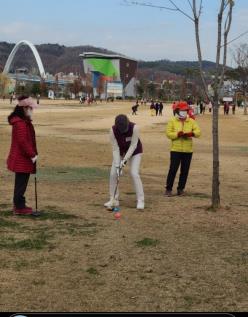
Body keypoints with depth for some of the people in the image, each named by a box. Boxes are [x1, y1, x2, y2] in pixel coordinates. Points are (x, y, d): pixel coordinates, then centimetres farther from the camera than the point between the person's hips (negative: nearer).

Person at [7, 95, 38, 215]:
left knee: (21, 182, 17)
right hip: (22, 159, -10)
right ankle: (19, 207, 5)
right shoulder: (20, 123, -20)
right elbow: (23, 141, -24)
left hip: (22, 158, 10)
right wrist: (32, 155, -18)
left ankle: (19, 205, 27)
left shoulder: (24, 121, 13)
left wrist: (32, 153, 14)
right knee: (21, 182, -3)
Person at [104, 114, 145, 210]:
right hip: (120, 151, 3)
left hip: (134, 151, -3)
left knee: (134, 173, -16)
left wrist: (125, 159, -30)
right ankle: (114, 199, 8)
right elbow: (115, 148, -23)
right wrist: (117, 165, -27)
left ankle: (140, 200, -8)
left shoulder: (134, 127, -33)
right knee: (113, 173, -5)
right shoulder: (113, 130, -27)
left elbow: (133, 145, -26)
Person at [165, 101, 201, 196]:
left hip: (188, 150, 3)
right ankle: (168, 189, 2)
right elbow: (168, 133, -7)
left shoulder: (191, 121, 7)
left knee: (185, 170, 7)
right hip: (176, 149, -3)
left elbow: (198, 132, -3)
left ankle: (181, 188, 18)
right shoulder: (172, 121, 1)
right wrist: (178, 134, -22)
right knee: (173, 169, -6)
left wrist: (191, 133, -23)